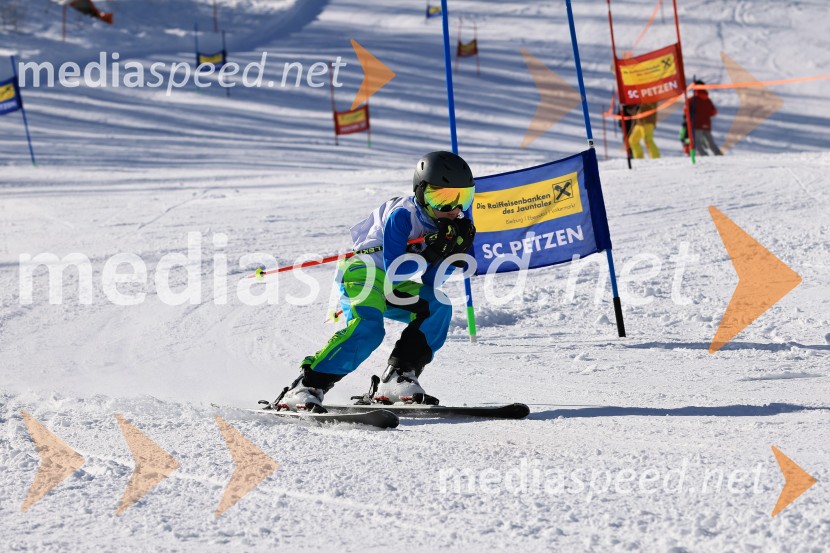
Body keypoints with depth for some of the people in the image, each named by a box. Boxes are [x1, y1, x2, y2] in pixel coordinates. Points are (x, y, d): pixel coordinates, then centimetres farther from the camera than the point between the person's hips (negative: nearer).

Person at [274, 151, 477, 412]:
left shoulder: (451, 222, 2)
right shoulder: (401, 215, -21)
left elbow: (429, 283, 0)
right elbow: (396, 272, -25)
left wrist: (454, 249, -14)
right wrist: (435, 250, -29)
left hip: (393, 287, 8)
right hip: (362, 274, -8)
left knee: (437, 308, -14)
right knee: (367, 327, -31)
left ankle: (397, 380, -13)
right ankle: (305, 388, -30)